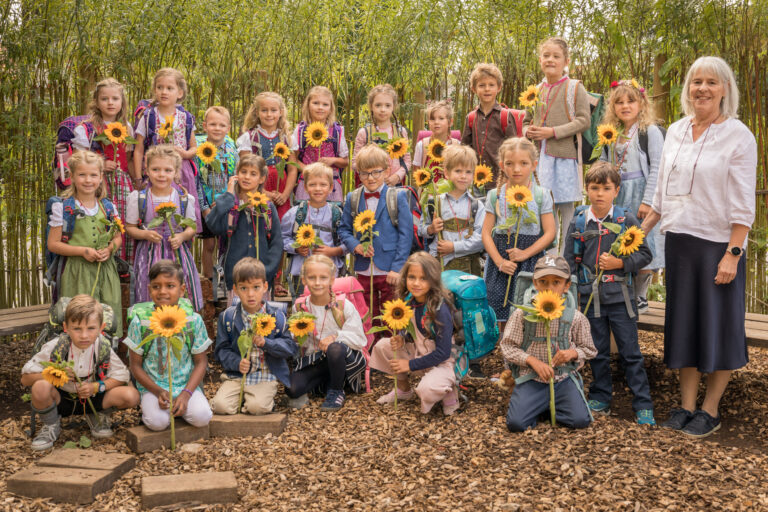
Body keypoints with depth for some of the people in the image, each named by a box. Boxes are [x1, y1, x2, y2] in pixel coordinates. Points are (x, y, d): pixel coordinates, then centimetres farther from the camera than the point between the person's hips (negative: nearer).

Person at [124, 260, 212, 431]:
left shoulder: (193, 320, -6)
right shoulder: (140, 321, -8)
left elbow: (201, 362, -1)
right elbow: (135, 365, -1)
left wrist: (186, 393, -14)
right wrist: (158, 391, -16)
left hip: (186, 384, 1)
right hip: (153, 386, -1)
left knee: (202, 417, -23)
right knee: (157, 421, -26)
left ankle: (180, 405, 8)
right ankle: (147, 407, 7)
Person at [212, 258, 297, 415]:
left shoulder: (277, 317, -1)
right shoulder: (228, 317, 2)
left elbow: (291, 346, -3)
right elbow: (221, 349, 4)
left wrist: (266, 343, -18)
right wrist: (236, 363, -16)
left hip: (266, 377, -2)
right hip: (236, 375, 2)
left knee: (257, 406, -27)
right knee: (220, 406, -20)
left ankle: (267, 397, 7)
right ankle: (241, 397, 10)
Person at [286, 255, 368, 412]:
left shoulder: (343, 306, -10)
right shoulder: (300, 307, -1)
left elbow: (360, 340, -11)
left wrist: (336, 337, -26)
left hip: (342, 358, -2)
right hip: (312, 362, 2)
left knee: (335, 348, -38)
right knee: (292, 389, -24)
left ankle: (336, 390, -10)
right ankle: (326, 383, 6)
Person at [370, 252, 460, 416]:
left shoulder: (440, 309, -26)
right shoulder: (408, 300, -6)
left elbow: (443, 353, -23)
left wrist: (411, 365, -18)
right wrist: (401, 339, -13)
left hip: (442, 362, -7)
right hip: (417, 352, 7)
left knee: (427, 389, -35)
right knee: (382, 346, -6)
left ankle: (449, 392, 3)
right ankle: (403, 389, 15)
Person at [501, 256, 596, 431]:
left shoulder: (575, 317, -3)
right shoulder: (522, 314, -6)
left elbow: (589, 350, 10)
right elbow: (507, 346, -3)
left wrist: (573, 353, -13)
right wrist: (533, 361, -16)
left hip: (564, 378, 1)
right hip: (531, 378, -1)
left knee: (580, 421, -18)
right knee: (515, 423, -18)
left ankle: (546, 407, 13)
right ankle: (541, 406, 16)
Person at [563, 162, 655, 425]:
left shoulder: (627, 220, -2)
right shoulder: (578, 223, 3)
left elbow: (645, 255, 1)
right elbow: (570, 262, 7)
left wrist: (620, 263, -14)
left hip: (620, 297, -2)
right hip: (590, 297, 2)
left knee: (630, 352, 3)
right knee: (598, 351, 12)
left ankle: (643, 404, 11)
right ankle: (601, 398, 27)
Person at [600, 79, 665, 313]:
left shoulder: (650, 131, -5)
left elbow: (657, 169, -10)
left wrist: (647, 201, -16)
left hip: (642, 194, -5)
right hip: (618, 197, 6)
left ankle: (640, 298, 10)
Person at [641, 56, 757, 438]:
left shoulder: (738, 136, -7)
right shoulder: (676, 131, 9)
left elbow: (742, 205, -11)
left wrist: (732, 255, -16)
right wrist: (641, 230, 12)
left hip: (718, 244, -5)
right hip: (679, 241, 5)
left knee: (718, 325, 4)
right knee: (683, 320, 10)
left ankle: (710, 410, 16)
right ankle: (686, 405, 20)